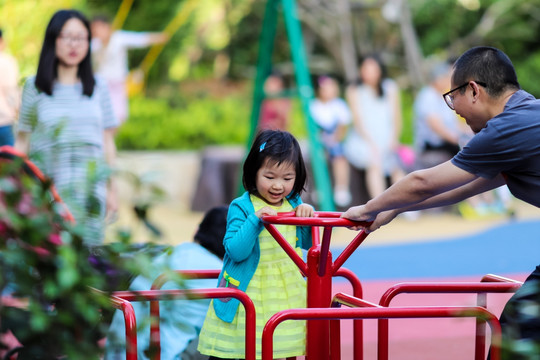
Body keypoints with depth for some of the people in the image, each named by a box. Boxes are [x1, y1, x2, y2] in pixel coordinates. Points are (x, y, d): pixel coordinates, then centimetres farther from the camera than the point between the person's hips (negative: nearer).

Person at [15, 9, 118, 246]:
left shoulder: (98, 88, 10)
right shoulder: (34, 87, 4)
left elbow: (107, 142, 13)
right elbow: (22, 143, 6)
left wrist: (111, 190, 12)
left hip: (90, 194, 2)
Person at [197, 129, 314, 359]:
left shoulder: (293, 205, 6)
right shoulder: (242, 207, -10)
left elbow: (308, 243, 13)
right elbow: (235, 250, -18)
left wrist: (307, 216, -5)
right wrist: (255, 220, -29)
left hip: (286, 294, 5)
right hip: (247, 296, -4)